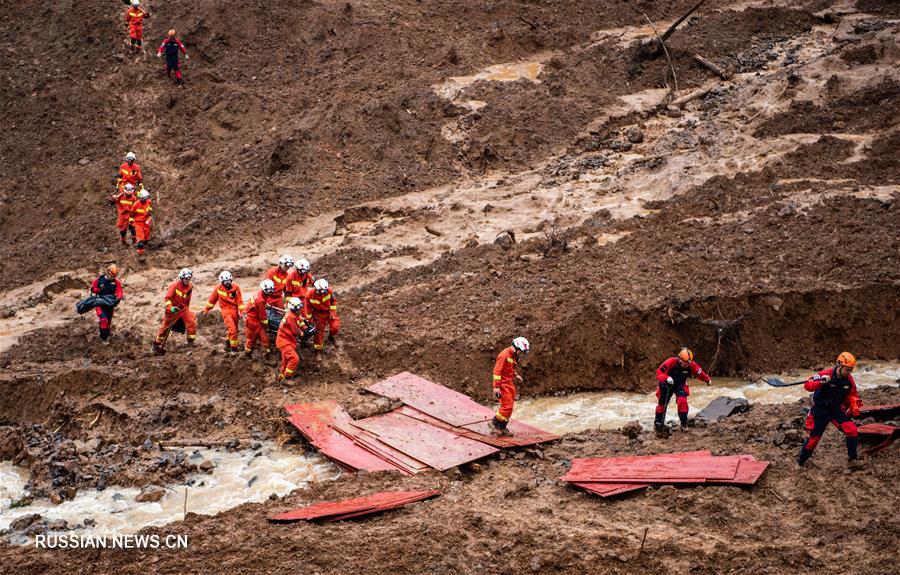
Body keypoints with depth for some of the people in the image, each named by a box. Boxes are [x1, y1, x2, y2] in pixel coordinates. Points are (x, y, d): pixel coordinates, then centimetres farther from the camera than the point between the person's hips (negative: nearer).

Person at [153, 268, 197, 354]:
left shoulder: (190, 287, -2)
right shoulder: (174, 285, -19)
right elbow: (167, 298, -21)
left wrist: (187, 309, 21)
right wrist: (171, 307, -35)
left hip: (183, 308, 4)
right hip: (173, 308, -4)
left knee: (191, 322, -16)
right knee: (166, 326, 5)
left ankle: (191, 341, -2)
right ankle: (157, 344, 21)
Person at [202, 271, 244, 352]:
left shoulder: (235, 288, -4)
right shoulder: (218, 288, -6)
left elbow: (239, 301, 0)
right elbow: (212, 299, 7)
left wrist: (242, 311, -10)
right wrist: (206, 310, 14)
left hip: (234, 310, 3)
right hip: (226, 310, -3)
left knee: (234, 329, 12)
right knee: (232, 329, -16)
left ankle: (228, 342, 36)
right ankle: (234, 348, -9)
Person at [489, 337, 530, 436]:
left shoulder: (513, 355, 10)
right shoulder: (505, 355, -19)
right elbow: (497, 370, -21)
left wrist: (516, 375, 9)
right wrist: (496, 387, -23)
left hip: (510, 383, 9)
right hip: (503, 384, -9)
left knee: (509, 407, 9)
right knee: (507, 406, -13)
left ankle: (502, 428, 16)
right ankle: (494, 423, 1)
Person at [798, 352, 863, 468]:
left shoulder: (848, 379, -5)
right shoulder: (826, 374, -23)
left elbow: (852, 394, 14)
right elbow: (807, 386, -27)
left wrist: (855, 406, 1)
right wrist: (821, 382, -43)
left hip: (837, 410, 4)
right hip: (820, 411, -4)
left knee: (852, 430, -14)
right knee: (814, 437, 1)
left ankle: (852, 460, -3)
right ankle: (800, 462, 22)